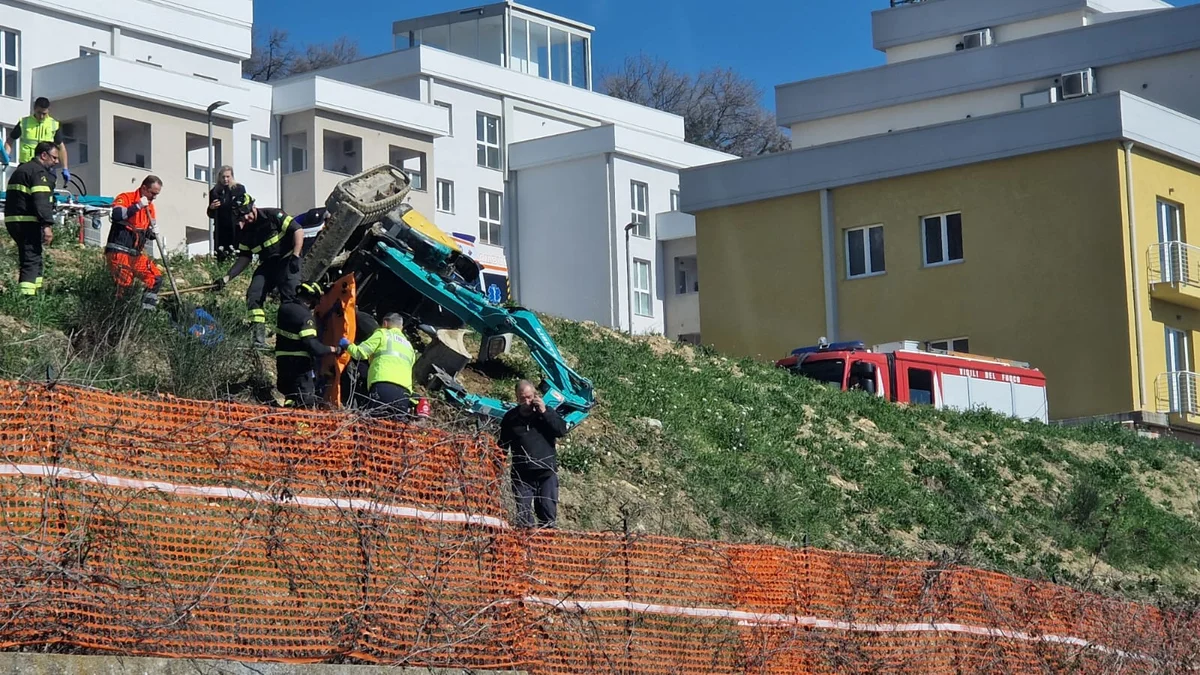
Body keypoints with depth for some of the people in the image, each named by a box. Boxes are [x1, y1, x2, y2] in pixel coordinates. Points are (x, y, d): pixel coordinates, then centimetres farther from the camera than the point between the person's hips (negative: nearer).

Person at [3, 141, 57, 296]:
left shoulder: (20, 170, 23)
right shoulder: (39, 172, -10)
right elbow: (41, 201, -21)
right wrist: (47, 225, -26)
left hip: (12, 220, 10)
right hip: (28, 223, -10)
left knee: (33, 260, 17)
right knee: (32, 261, -13)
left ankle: (32, 294, 19)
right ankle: (27, 295, -22)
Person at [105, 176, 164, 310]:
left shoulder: (150, 207, 16)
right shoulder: (125, 198, -7)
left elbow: (149, 231, 22)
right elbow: (116, 215, -27)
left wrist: (153, 233, -2)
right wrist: (138, 206, -25)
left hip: (137, 254, 8)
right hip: (119, 252, -8)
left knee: (156, 279, 6)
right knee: (123, 284, -16)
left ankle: (147, 311, 9)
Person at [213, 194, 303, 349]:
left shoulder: (273, 216, -11)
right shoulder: (244, 232, 7)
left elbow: (298, 231, -13)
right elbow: (244, 258, 13)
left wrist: (295, 256, -22)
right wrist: (226, 278, 3)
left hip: (287, 261, -6)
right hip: (267, 265, 6)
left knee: (290, 298, -19)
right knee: (253, 297, -10)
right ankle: (259, 340, -9)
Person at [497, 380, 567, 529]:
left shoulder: (548, 412, 6)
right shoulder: (510, 418, 8)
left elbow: (562, 431, -8)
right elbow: (503, 445, 14)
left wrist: (544, 412, -13)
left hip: (547, 473, 0)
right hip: (522, 475, 0)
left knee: (548, 514, -1)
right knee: (523, 516, -3)